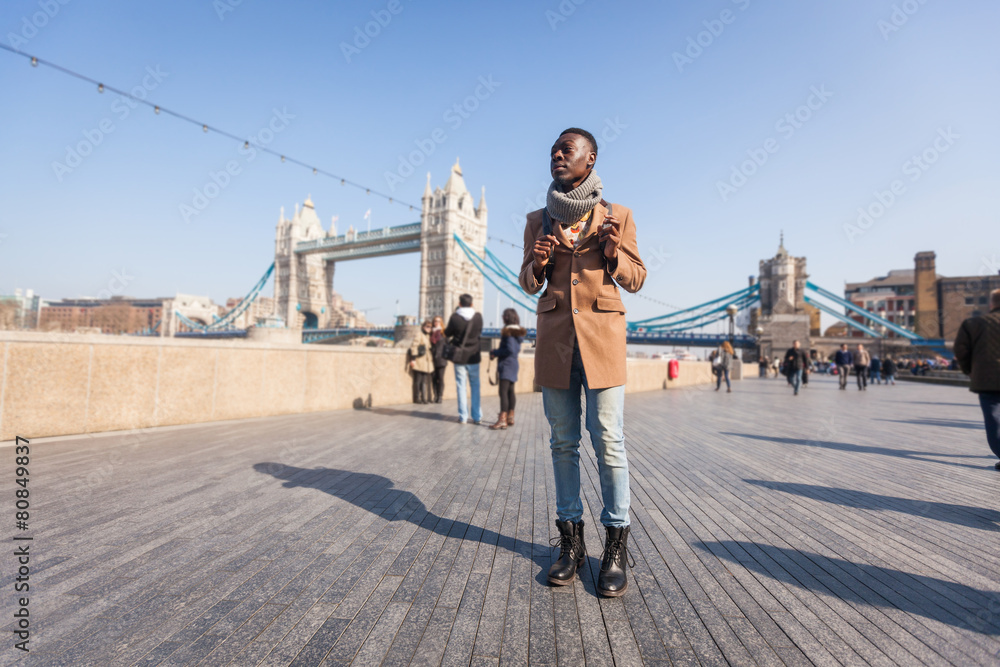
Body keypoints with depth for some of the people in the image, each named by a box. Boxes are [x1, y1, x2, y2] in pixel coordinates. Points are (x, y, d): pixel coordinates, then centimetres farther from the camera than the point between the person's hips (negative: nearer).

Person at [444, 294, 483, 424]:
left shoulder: (455, 317, -11)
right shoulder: (478, 317, -5)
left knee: (461, 386, 5)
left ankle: (463, 416, 7)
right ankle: (477, 416, 12)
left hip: (459, 357, -1)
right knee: (475, 386, 10)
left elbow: (447, 333, 2)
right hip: (474, 356, 2)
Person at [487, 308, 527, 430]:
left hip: (506, 364, -10)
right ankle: (510, 417, 22)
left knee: (503, 392, -11)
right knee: (510, 391, 15)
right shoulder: (518, 332, 13)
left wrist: (495, 352, -9)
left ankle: (502, 420, -14)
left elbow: (510, 350, -21)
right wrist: (497, 352, 17)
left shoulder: (508, 332, -14)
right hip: (514, 364, 10)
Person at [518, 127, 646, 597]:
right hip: (554, 337, 3)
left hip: (601, 335, -2)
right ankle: (571, 541, 19)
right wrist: (536, 265, -7)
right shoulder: (538, 220, 13)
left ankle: (616, 548, 12)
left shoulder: (616, 217, 7)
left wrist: (613, 254, -11)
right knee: (562, 442, 6)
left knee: (608, 440, -4)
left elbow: (636, 279, 8)